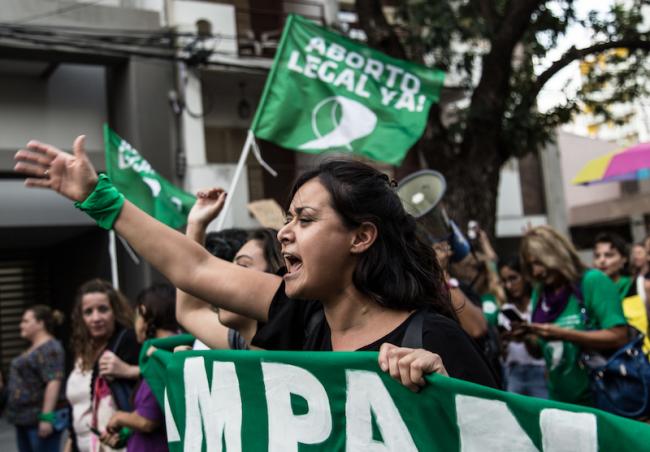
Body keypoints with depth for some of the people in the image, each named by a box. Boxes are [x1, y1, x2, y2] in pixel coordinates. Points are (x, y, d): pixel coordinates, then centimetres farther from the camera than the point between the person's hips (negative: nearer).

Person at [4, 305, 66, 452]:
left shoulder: (50, 348, -15)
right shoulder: (33, 348, 16)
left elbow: (53, 382, -23)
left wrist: (46, 417, -27)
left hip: (40, 420, -10)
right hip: (25, 418, 10)